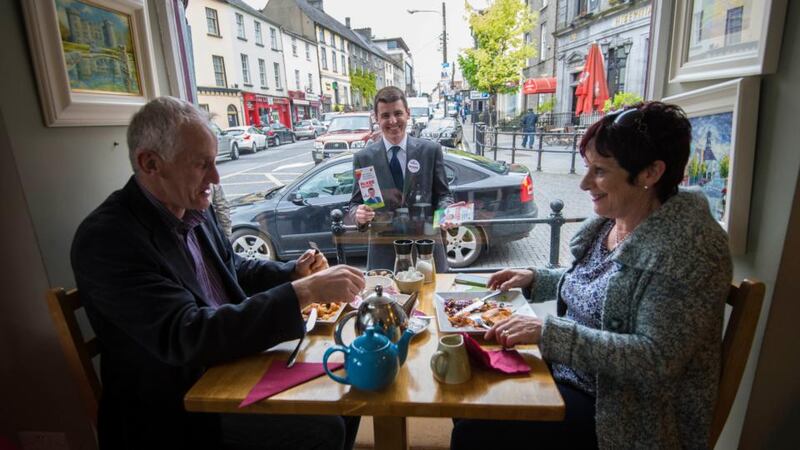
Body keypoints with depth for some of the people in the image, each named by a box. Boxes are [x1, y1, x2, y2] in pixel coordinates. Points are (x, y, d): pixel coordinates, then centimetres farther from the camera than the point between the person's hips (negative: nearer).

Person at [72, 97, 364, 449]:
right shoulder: (107, 238, -23)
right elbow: (185, 337, -31)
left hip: (230, 365, 7)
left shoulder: (194, 207, -1)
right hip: (176, 408, -6)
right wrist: (304, 292, -34)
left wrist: (292, 272, -4)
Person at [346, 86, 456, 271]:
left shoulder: (431, 150, 1)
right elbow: (356, 202, 6)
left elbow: (442, 194, 6)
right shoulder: (364, 158, 2)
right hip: (383, 249, 0)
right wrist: (358, 215, -16)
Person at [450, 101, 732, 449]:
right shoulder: (607, 220, 0)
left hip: (620, 411, -7)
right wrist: (535, 279, 4)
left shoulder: (687, 248, -23)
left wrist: (549, 332, -31)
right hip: (567, 373, 8)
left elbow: (656, 359, -27)